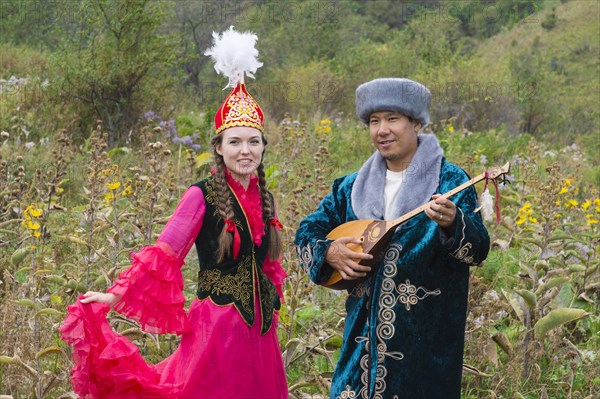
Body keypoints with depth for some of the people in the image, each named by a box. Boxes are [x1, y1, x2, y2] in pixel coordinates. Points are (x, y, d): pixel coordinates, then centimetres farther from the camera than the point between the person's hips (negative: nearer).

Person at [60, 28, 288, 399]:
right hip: (217, 327, -6)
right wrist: (116, 296, -15)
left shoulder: (264, 198, 7)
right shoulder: (202, 196, -10)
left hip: (259, 329, 6)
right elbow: (162, 256, -10)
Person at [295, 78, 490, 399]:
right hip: (364, 331, 4)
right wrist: (329, 252, -7)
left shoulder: (449, 182, -6)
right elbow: (307, 232, 13)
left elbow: (478, 249, -16)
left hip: (426, 336, -4)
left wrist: (451, 224, -36)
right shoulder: (353, 187, 9)